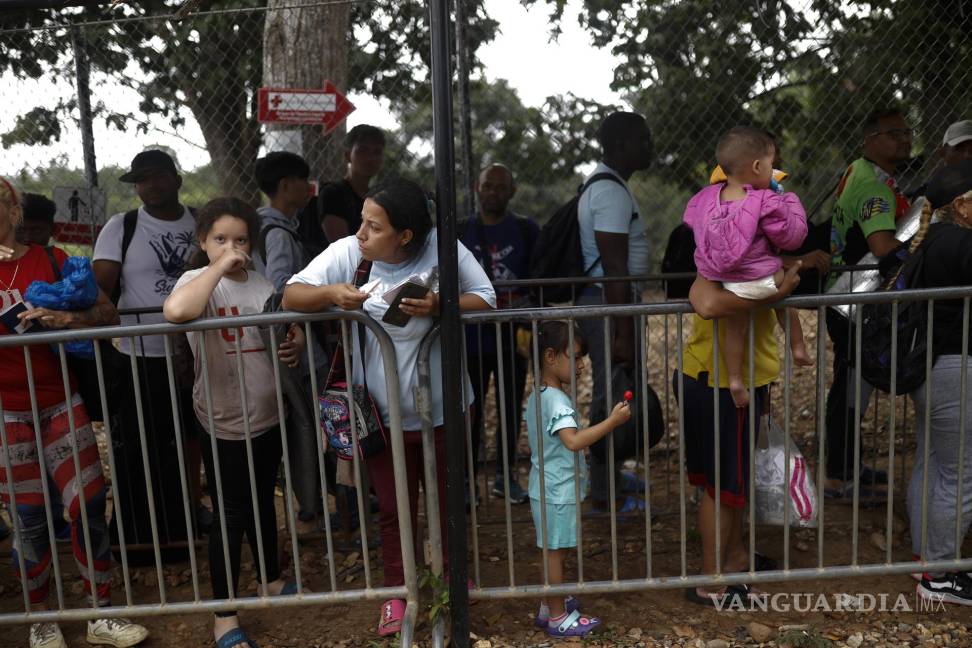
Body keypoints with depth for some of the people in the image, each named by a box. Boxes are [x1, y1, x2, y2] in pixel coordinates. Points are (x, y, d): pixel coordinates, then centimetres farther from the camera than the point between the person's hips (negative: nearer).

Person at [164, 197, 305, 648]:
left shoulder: (262, 285, 6)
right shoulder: (199, 281, -13)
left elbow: (289, 329, 18)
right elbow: (175, 311, -38)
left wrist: (296, 344, -5)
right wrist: (218, 267, -28)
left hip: (268, 416, 6)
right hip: (224, 423, -6)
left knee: (263, 502, 22)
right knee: (231, 514, 4)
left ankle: (272, 581, 42)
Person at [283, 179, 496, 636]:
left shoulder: (442, 247, -15)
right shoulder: (345, 253, -13)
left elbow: (486, 299, -11)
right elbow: (291, 296, -12)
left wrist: (439, 306, -29)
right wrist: (331, 293, -32)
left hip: (441, 407, 0)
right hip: (383, 412, 0)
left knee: (449, 499, 21)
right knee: (393, 508, 15)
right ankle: (396, 593, 36)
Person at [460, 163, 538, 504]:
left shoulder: (527, 231, 4)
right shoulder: (460, 232, 5)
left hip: (513, 336, 1)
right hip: (471, 337, 0)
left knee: (511, 407, 10)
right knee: (470, 409, 2)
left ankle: (506, 475, 23)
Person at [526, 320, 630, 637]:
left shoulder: (538, 396, 9)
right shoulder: (556, 399, -23)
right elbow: (573, 441, -34)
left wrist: (577, 464, 25)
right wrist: (612, 421, -32)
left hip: (547, 488, 10)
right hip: (557, 492, -10)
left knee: (553, 551, 19)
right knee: (556, 552, 2)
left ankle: (549, 605, 32)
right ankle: (558, 618, 15)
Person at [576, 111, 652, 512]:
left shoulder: (605, 183, 16)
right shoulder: (612, 192, -17)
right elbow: (615, 268, -23)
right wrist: (623, 333, -24)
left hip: (606, 300, 11)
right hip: (609, 303, -11)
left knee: (613, 394, 18)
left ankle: (611, 478, 32)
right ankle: (606, 492, 8)